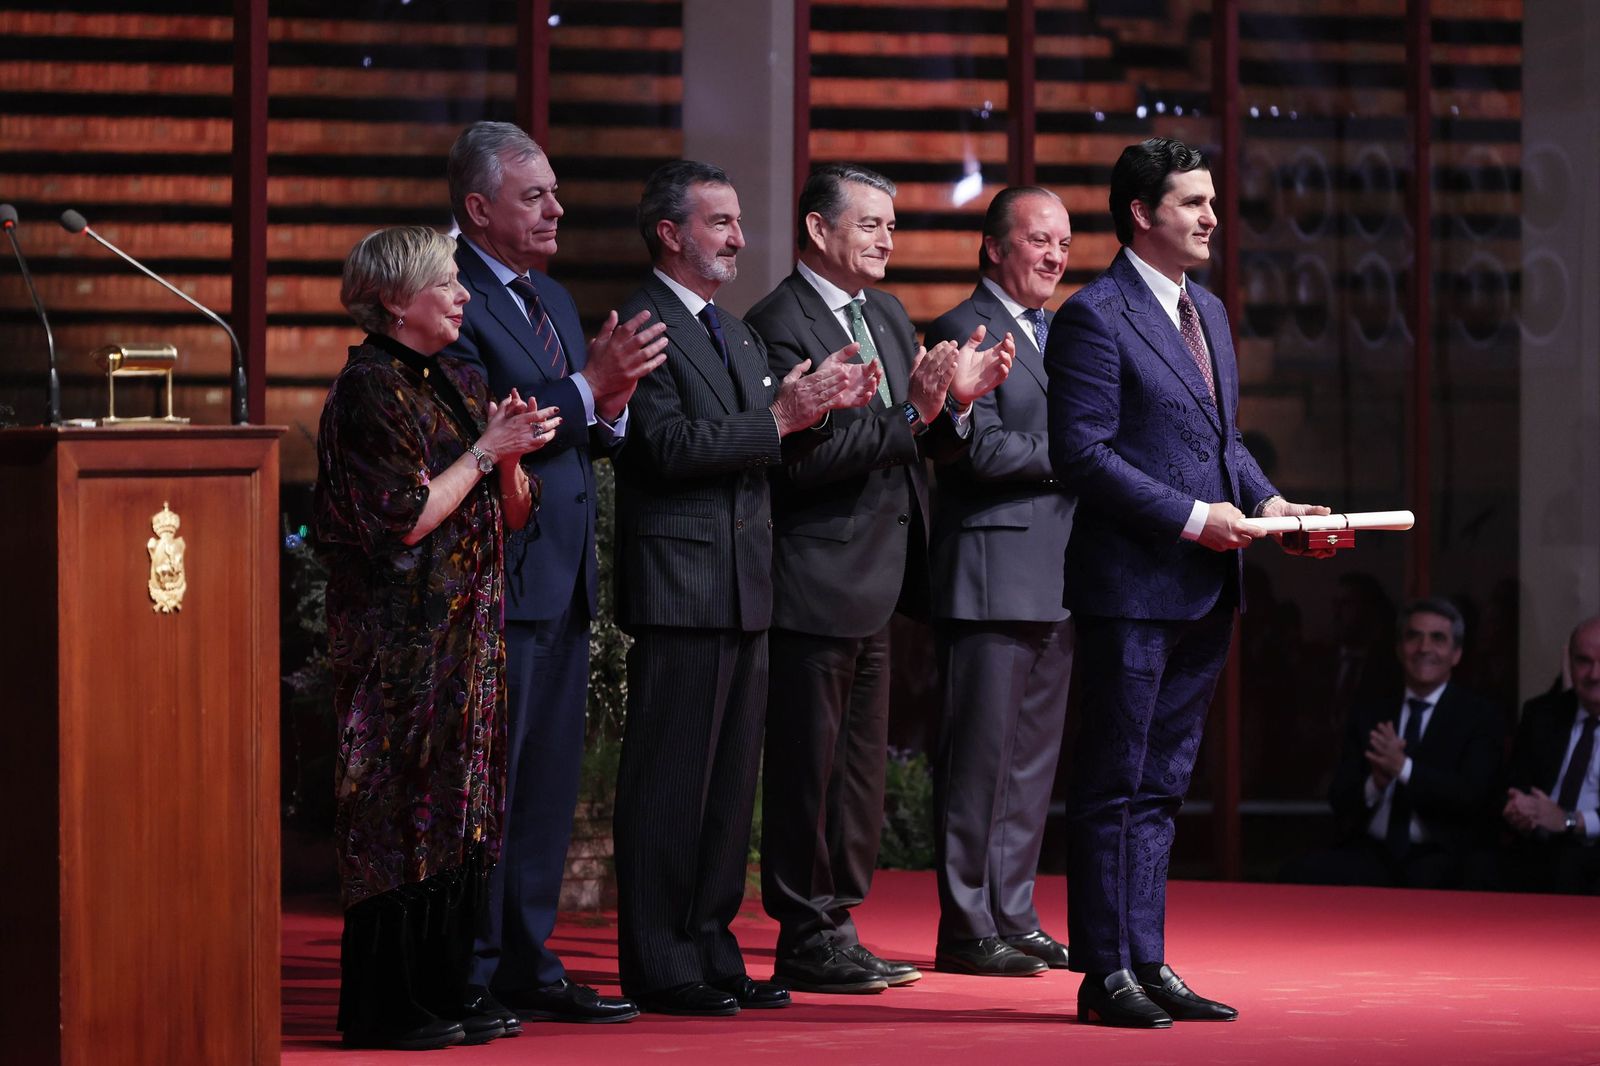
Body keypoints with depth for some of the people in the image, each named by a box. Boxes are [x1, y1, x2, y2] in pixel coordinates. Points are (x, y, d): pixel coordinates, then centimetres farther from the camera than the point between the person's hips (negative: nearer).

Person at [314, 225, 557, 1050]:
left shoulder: (460, 384, 15)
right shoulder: (369, 392, -10)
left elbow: (513, 514, 15)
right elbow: (403, 519, -18)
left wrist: (512, 455, -5)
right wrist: (485, 451, -13)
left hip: (466, 635, 8)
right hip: (402, 639, -8)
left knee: (459, 816, 8)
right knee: (404, 811, -6)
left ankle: (442, 989, 14)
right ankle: (386, 1007, -2)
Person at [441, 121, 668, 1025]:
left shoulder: (554, 300, 19)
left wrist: (614, 401, -3)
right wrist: (589, 387, -22)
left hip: (564, 578, 9)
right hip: (497, 578, -9)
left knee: (549, 780, 12)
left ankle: (527, 964, 19)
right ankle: (468, 976, 0)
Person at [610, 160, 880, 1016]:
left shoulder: (734, 333, 20)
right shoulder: (643, 326, -9)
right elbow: (670, 446, -19)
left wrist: (818, 407, 2)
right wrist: (781, 415, -20)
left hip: (742, 588, 9)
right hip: (679, 584, -9)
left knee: (730, 778, 11)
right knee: (670, 780, -6)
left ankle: (711, 952, 18)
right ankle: (659, 968, -2)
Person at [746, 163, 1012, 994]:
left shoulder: (887, 317, 15)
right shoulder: (779, 326, -13)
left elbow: (924, 450, 16)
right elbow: (798, 459, -22)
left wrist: (958, 401, -4)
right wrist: (908, 416, -25)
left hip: (875, 583, 9)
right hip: (815, 580, -9)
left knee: (860, 766, 14)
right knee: (807, 766, -3)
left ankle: (837, 927, 22)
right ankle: (805, 941, 3)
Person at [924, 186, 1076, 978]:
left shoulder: (1058, 333, 21)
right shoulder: (964, 330, -7)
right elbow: (981, 449, -17)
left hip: (1056, 577, 9)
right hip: (993, 574, -9)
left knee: (1033, 755, 11)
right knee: (981, 753, -6)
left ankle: (1014, 919, 17)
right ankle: (966, 929, -2)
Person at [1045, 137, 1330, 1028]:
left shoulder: (1209, 310, 17)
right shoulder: (1094, 317, -10)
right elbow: (1084, 454, -16)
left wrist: (1266, 500, 4)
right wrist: (1192, 518, -19)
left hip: (1207, 588, 8)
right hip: (1133, 584, -8)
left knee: (1162, 785, 12)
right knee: (1115, 786, -2)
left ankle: (1148, 963, 17)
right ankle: (1106, 973, 2)